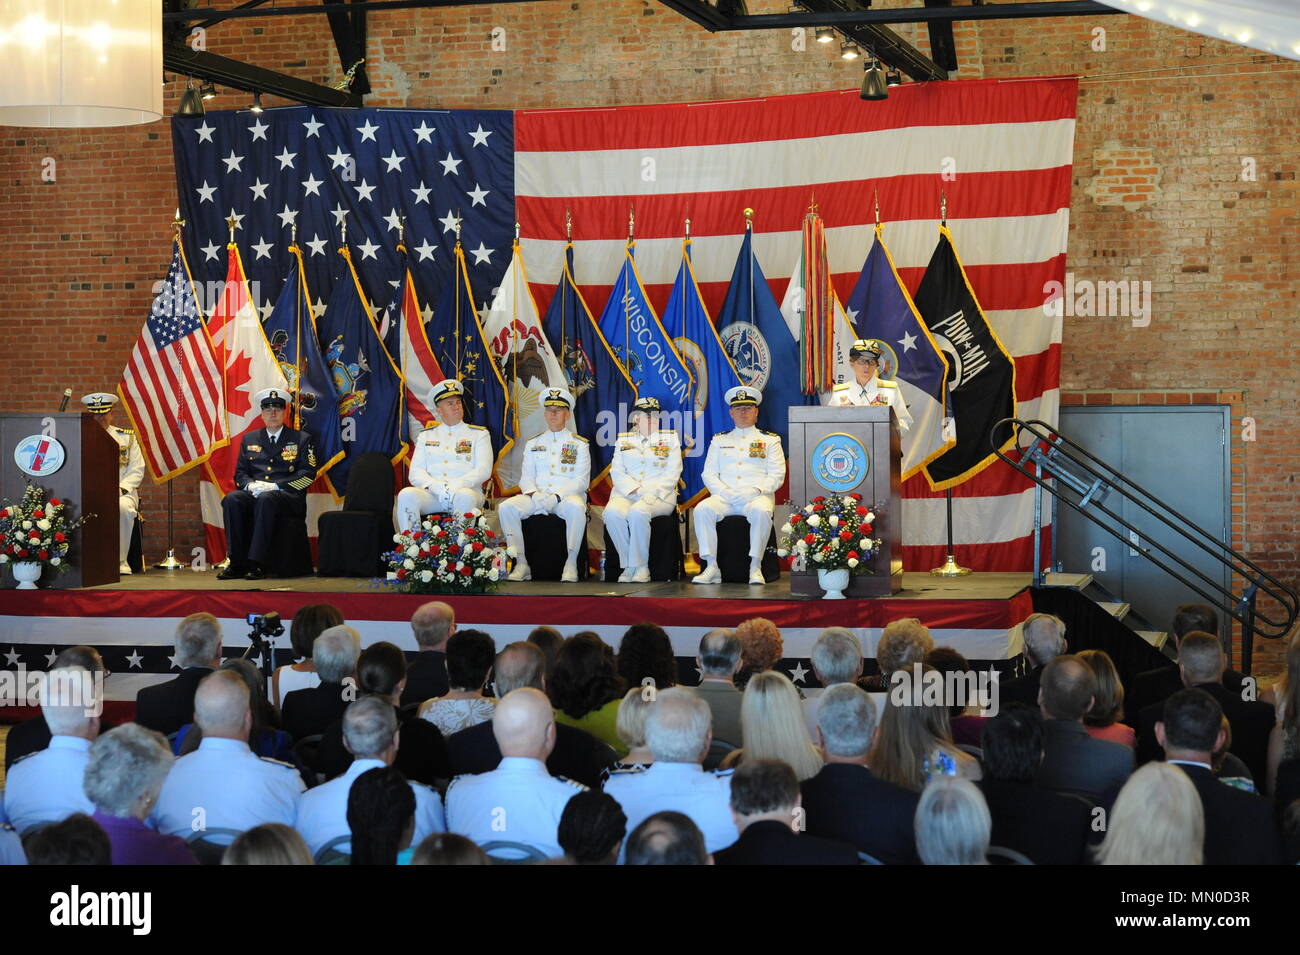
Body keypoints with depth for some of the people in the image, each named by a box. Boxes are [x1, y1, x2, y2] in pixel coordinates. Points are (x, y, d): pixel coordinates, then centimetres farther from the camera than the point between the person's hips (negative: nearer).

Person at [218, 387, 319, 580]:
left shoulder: (302, 439, 10)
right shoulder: (249, 439, 21)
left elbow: (308, 474, -1)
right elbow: (240, 473, 17)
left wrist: (275, 486, -13)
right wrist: (250, 485, -8)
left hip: (289, 497, -4)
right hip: (254, 494, 4)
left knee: (266, 499, -38)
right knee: (232, 499, -29)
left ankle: (257, 563, -41)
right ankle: (237, 563, -31)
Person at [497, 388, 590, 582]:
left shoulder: (579, 444, 9)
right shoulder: (533, 444, 19)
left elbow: (581, 481, 0)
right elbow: (526, 477, 12)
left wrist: (557, 497, -16)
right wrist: (534, 495, -11)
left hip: (566, 496, -3)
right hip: (537, 497, 3)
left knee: (576, 507, -39)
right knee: (506, 507, -25)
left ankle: (571, 564, -29)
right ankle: (521, 563, -21)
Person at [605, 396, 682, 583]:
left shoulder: (670, 438, 11)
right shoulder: (624, 439, 17)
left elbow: (672, 474, 2)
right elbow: (616, 472, 7)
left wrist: (650, 493, -13)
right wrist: (634, 490, -11)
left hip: (659, 496, -2)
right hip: (626, 494, 2)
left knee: (638, 512, -36)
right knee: (612, 512, -32)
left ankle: (640, 566, -24)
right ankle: (628, 566, -20)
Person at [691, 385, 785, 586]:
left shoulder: (770, 440, 14)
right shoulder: (719, 440, 21)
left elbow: (777, 476, 4)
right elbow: (709, 474, 12)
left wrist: (755, 491, -14)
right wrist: (726, 493, -7)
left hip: (757, 496, -2)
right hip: (724, 497, 2)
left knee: (761, 511, -38)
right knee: (702, 509, -29)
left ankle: (755, 567, -30)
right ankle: (711, 567, -27)